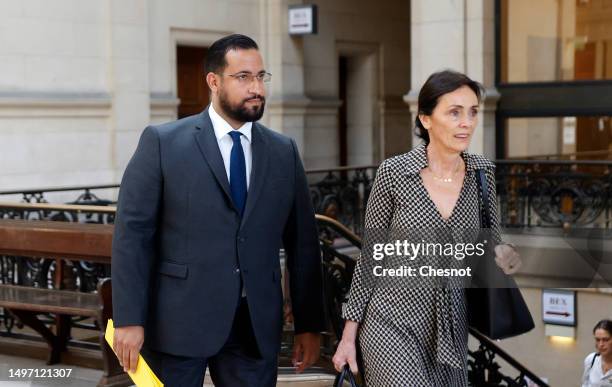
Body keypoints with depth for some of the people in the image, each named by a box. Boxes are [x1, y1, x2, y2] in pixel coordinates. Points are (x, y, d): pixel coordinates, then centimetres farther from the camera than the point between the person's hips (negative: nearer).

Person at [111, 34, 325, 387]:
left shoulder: (284, 152, 8)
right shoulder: (163, 143, -3)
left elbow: (303, 242, 8)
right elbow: (132, 233, -6)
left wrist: (310, 324, 6)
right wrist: (129, 319, -12)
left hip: (257, 327, 3)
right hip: (179, 321, -3)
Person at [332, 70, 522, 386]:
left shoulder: (483, 172, 0)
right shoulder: (393, 173, -10)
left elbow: (491, 244, 13)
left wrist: (503, 260, -11)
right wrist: (349, 336, -2)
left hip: (451, 329, 4)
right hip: (392, 324, -4)